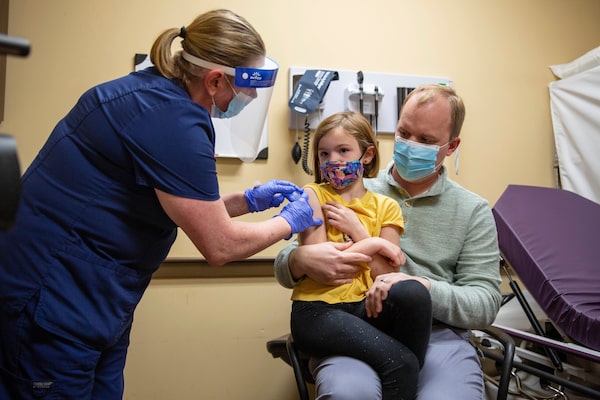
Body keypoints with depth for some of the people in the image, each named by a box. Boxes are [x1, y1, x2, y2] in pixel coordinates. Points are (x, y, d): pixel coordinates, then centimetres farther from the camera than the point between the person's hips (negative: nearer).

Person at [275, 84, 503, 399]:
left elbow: (485, 304, 3)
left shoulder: (473, 211, 11)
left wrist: (422, 287, -16)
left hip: (436, 333, 1)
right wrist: (301, 259, -15)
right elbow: (285, 269, 11)